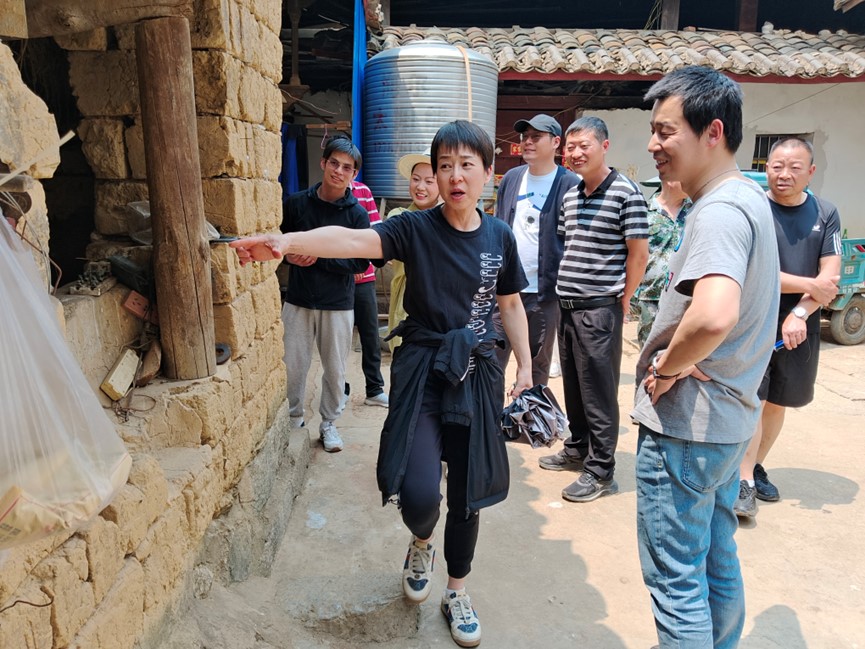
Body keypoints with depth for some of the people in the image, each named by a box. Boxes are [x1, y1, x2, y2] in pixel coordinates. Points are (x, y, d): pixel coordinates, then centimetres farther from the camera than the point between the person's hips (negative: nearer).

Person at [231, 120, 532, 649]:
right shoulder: (415, 228, -9)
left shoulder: (499, 237, 2)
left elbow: (511, 305, 12)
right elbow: (354, 240, -26)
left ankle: (458, 592, 38)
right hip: (422, 372, -3)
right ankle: (421, 544, 25)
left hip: (477, 376, 3)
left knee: (468, 495, 12)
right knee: (418, 493, -15)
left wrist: (525, 366, 11)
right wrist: (288, 242, -43)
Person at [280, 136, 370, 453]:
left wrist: (320, 257, -19)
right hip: (298, 301, 1)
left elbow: (362, 262, -10)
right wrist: (290, 255, -14)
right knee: (293, 366, 7)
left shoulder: (357, 213, -5)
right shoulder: (296, 203, -1)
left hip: (338, 305, -1)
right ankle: (294, 417, 31)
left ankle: (328, 423, 29)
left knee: (335, 370, 9)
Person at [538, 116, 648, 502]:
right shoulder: (570, 196, 13)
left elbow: (638, 253, -7)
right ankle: (577, 449, 33)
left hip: (599, 308, -7)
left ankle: (600, 471, 12)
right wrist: (563, 292, 13)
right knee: (573, 386, 17)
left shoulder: (625, 193, -9)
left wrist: (622, 301, -4)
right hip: (566, 306, 7)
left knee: (598, 392, 0)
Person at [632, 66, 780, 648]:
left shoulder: (720, 211, -21)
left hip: (686, 427, -10)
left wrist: (668, 367, -21)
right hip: (731, 417, 10)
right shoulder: (750, 198, 10)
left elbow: (713, 316, -40)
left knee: (676, 581, 4)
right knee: (718, 558, 24)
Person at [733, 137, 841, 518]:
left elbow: (831, 278, -3)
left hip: (799, 328, 4)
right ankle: (744, 482, 1)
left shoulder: (825, 214, 4)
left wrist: (800, 313, -17)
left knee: (778, 403, 13)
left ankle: (757, 467, 29)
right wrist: (812, 286, -11)